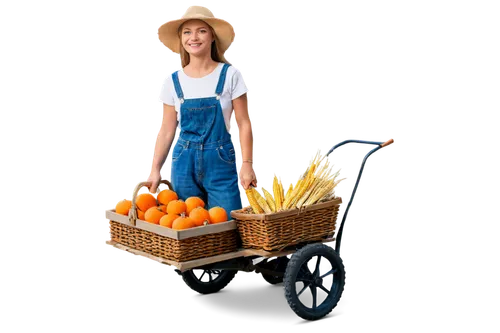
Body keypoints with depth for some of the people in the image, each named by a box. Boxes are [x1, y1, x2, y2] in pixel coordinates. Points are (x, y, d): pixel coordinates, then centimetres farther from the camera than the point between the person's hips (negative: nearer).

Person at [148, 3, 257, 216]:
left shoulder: (230, 75, -3)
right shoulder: (172, 81, 3)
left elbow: (244, 124, -3)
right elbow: (166, 129, 6)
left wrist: (247, 164, -10)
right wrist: (155, 168, 0)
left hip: (221, 160, -2)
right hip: (183, 161, 2)